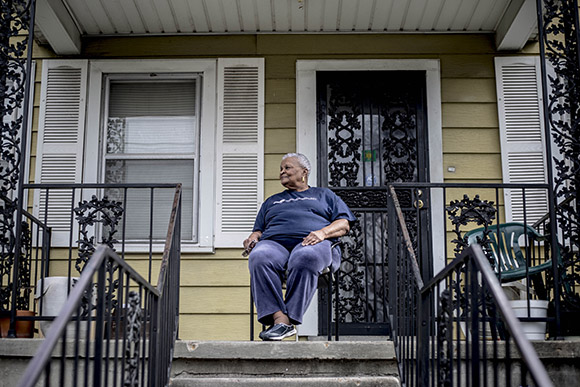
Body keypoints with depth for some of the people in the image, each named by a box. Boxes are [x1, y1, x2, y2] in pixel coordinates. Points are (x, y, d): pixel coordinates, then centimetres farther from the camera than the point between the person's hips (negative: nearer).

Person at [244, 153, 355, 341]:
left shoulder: (324, 195, 29)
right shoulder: (271, 201, 39)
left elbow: (344, 224, 15)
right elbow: (259, 229, 32)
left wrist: (322, 232, -6)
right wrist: (254, 237, 6)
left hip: (313, 243, -2)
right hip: (274, 242, 3)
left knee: (306, 257, -42)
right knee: (259, 257, -36)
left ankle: (288, 319, -41)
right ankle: (278, 317, -43)